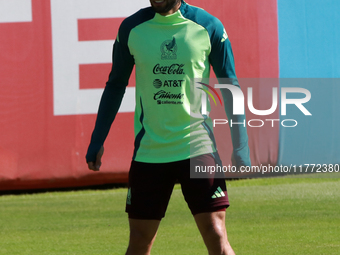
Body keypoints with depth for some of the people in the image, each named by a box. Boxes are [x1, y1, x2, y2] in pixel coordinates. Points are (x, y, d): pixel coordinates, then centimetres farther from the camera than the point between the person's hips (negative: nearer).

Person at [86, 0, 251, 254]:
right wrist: (97, 140, 12)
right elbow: (115, 85, 14)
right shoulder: (131, 28, 3)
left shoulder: (208, 26, -3)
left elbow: (229, 86, 3)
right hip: (148, 151, 2)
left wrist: (240, 147, -2)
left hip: (197, 145, -2)